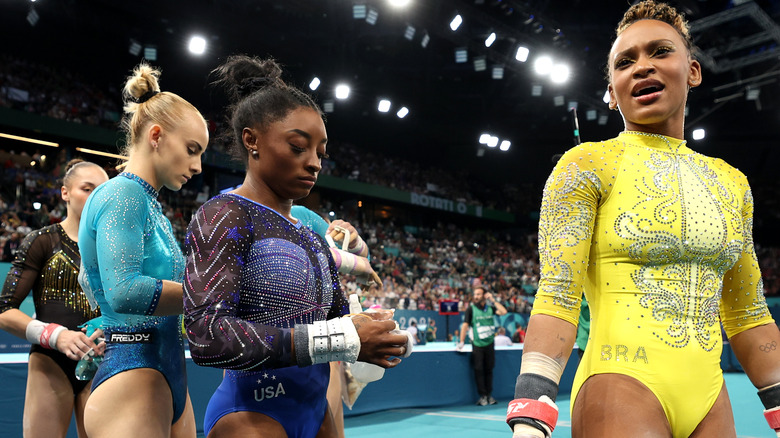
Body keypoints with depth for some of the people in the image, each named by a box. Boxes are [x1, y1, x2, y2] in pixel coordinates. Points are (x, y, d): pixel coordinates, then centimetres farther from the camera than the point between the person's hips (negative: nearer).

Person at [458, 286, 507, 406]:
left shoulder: (490, 307, 6)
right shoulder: (471, 308, -2)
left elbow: (503, 312, -8)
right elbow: (465, 325, -6)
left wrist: (493, 300, -6)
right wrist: (461, 342, -13)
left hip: (489, 343, 2)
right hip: (477, 345, -2)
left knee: (489, 369, 7)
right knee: (479, 370, -3)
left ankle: (489, 394, 17)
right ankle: (482, 396, 5)